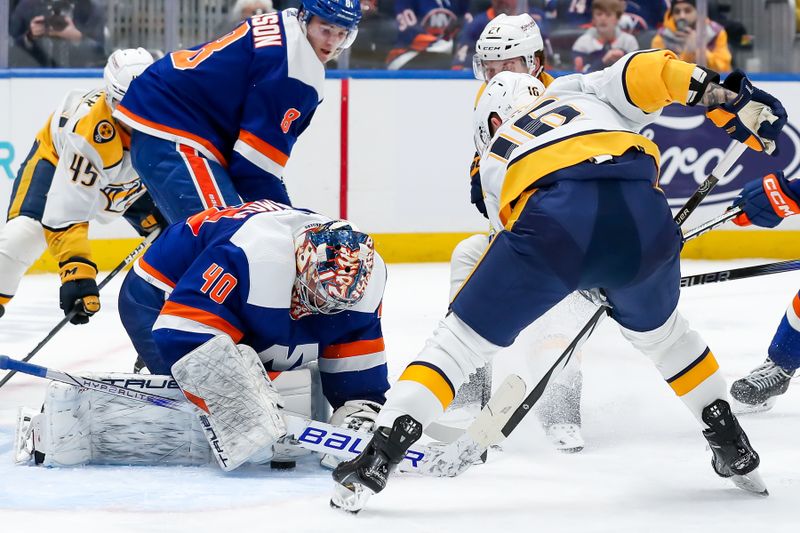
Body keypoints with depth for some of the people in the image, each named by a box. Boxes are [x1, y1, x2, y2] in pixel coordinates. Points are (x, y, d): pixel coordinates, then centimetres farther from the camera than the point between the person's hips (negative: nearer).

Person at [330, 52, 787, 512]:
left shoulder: (494, 160, 37)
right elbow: (643, 73, 16)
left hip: (553, 221, -2)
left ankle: (377, 460, 4)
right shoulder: (581, 91, 37)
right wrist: (724, 95, 9)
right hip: (642, 214, 2)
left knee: (461, 341, 13)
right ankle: (734, 451, 39)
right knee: (660, 331, 33)